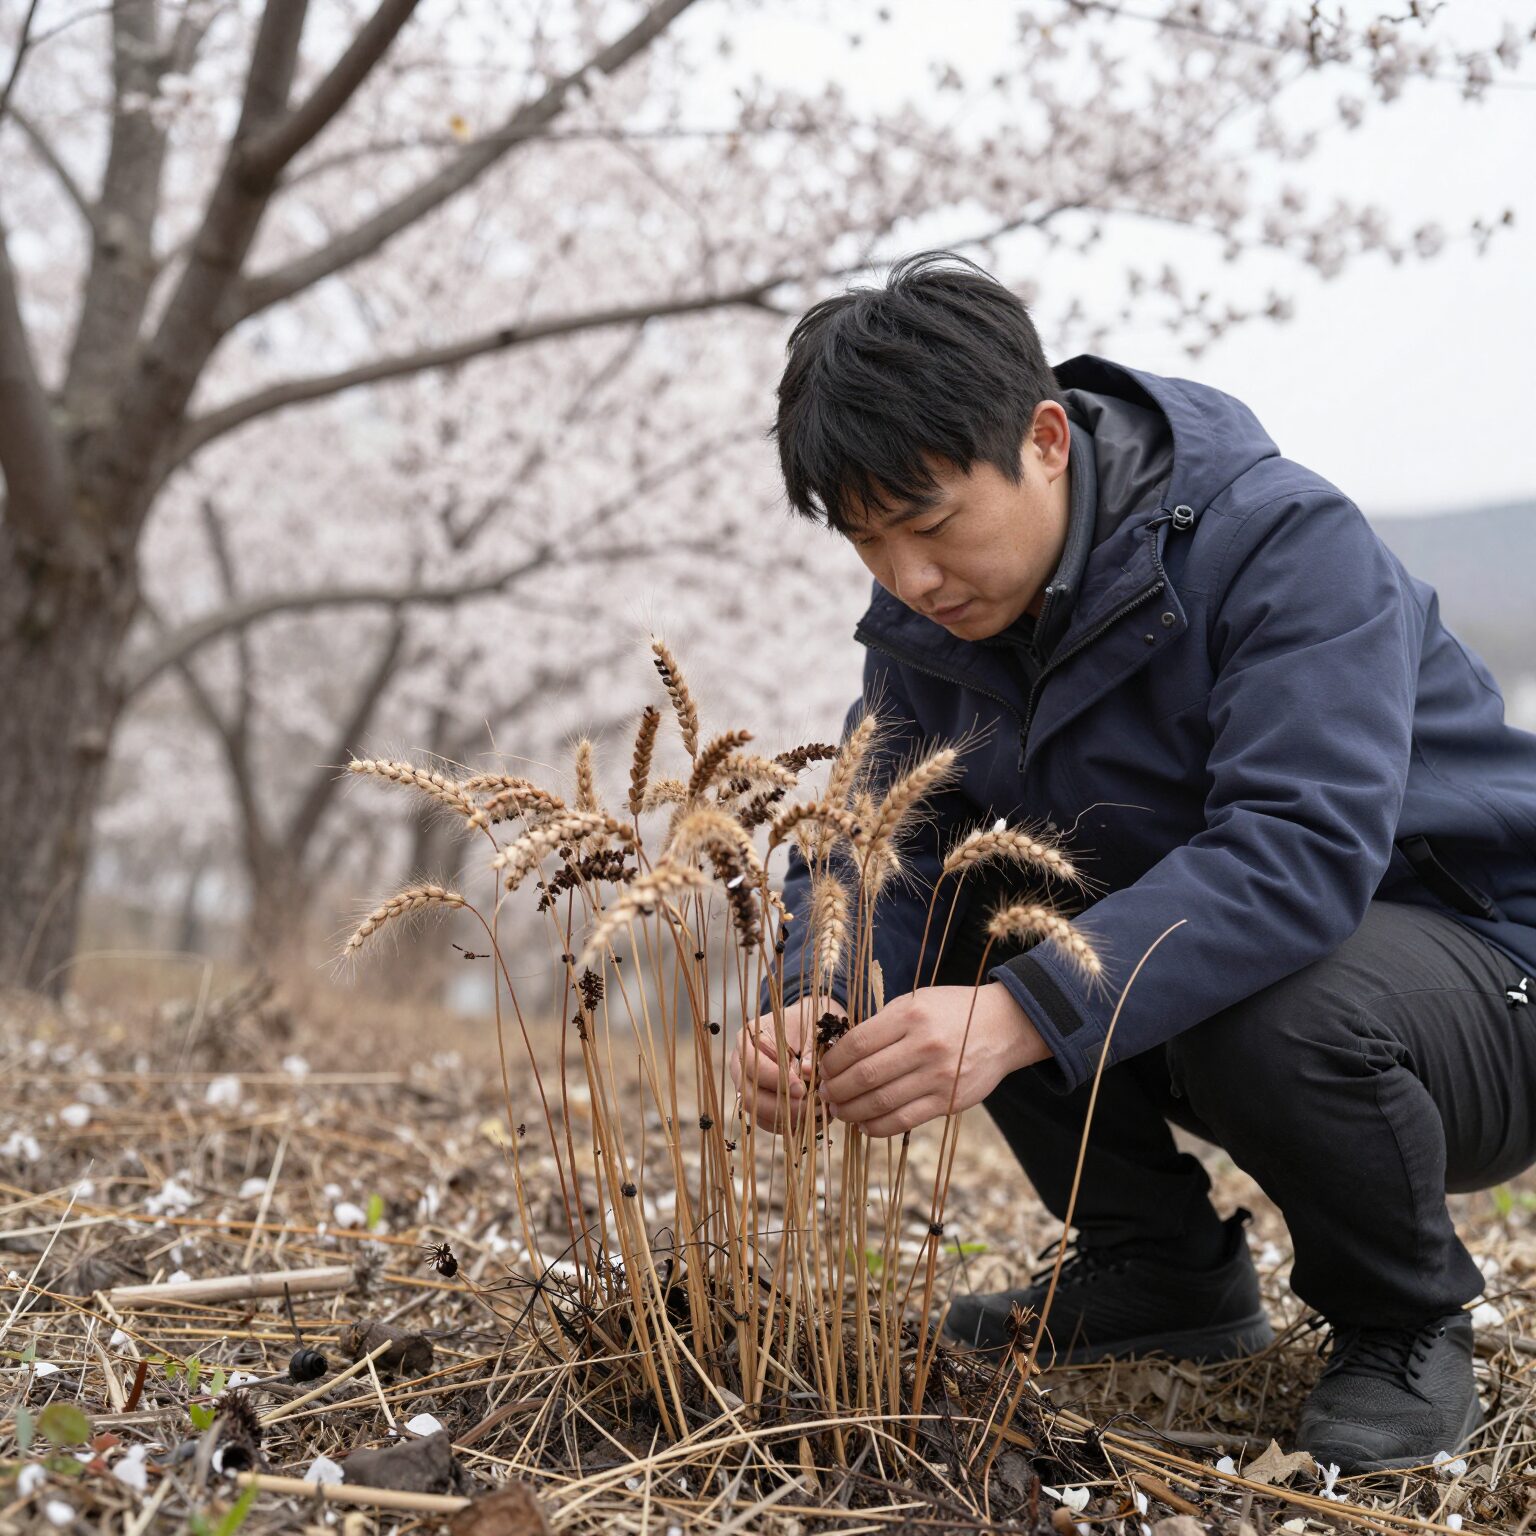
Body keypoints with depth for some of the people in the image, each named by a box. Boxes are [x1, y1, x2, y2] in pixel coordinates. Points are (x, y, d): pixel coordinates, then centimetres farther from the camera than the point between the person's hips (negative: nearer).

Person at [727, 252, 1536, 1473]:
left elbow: (1303, 849, -37)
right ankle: (1166, 1270, 4)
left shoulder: (1281, 538, -25)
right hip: (1182, 966, 7)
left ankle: (1406, 1327, -5)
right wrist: (808, 1006, -30)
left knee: (1277, 1012, -38)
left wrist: (1022, 1016, -48)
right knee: (956, 911, -15)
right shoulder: (928, 618, -3)